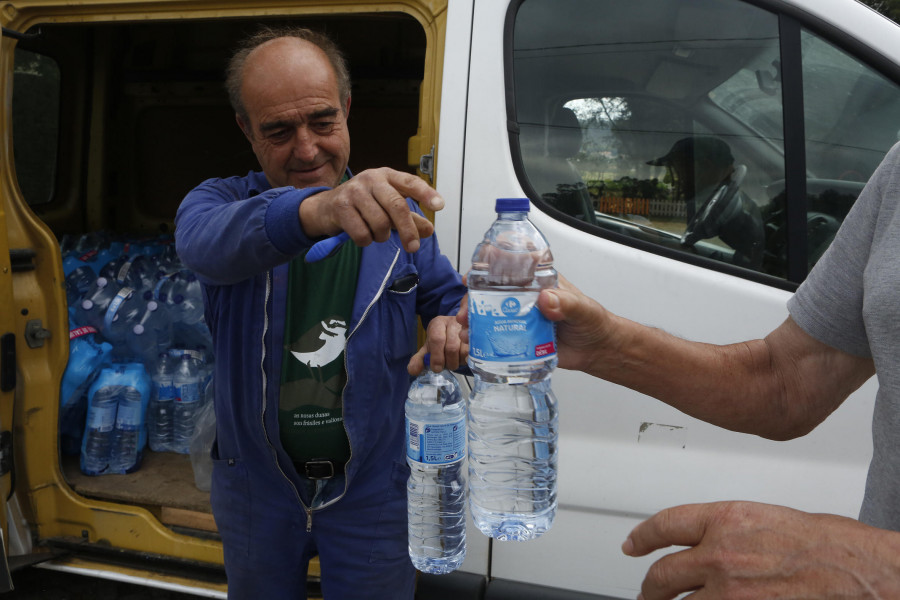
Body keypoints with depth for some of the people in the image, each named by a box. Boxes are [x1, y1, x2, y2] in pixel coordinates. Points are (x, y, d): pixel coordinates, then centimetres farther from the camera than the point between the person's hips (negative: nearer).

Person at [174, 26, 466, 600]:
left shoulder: (394, 212, -4)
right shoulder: (219, 201, -10)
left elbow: (450, 297, 5)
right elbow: (207, 243, -34)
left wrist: (454, 325, -23)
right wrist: (311, 211, -57)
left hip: (373, 492, 0)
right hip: (256, 488, 1)